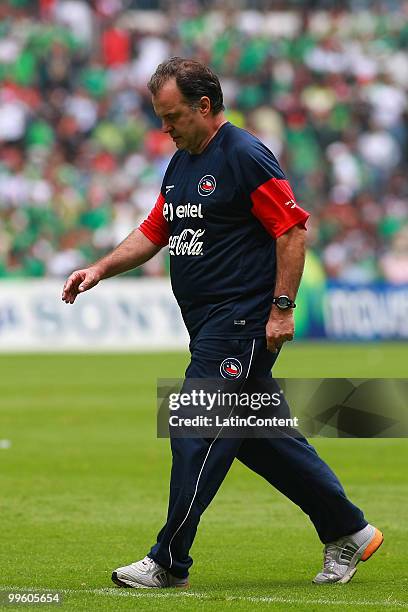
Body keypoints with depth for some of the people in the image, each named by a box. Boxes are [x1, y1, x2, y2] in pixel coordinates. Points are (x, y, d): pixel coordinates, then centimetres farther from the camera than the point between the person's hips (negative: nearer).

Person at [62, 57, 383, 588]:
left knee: (196, 438, -9)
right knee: (262, 437, 12)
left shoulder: (245, 156, -13)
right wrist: (100, 270, 7)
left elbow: (293, 229, -15)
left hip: (242, 322, -9)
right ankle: (348, 531, 21)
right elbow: (153, 233, 21)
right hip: (210, 326, 9)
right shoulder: (180, 164, 16)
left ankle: (169, 563, -3)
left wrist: (282, 309, -18)